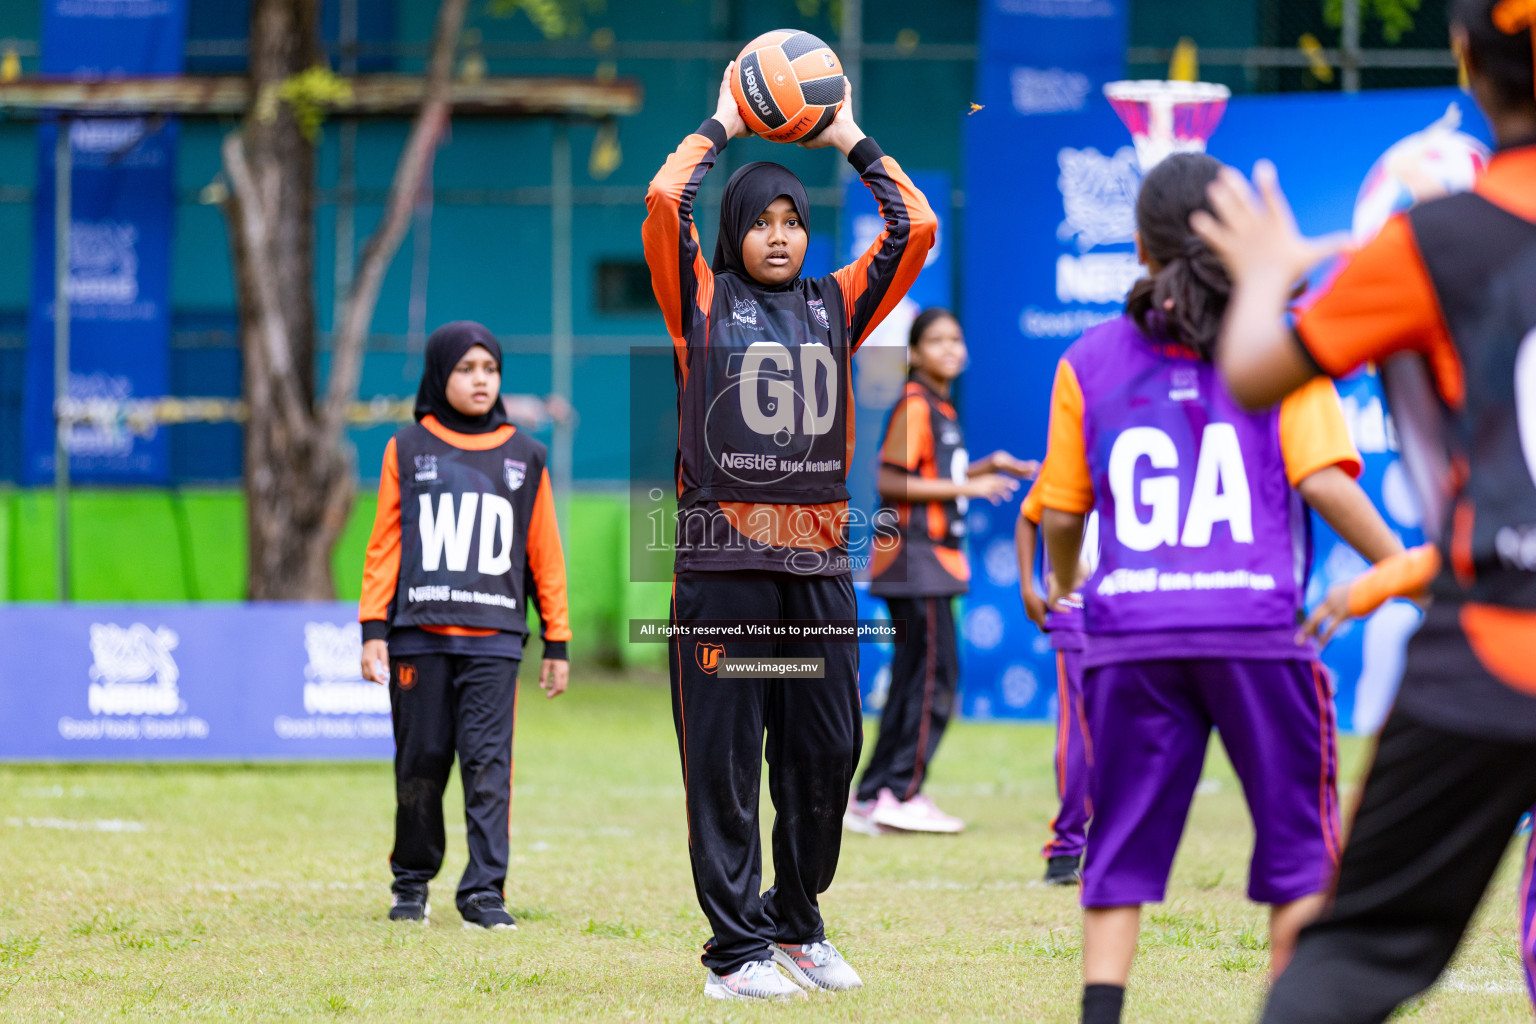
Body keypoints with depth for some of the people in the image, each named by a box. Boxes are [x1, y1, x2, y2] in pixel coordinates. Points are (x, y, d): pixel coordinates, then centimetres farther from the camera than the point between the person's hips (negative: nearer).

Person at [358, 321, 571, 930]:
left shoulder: (524, 457, 12)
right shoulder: (407, 450, 9)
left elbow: (544, 553, 12)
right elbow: (384, 544, 8)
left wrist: (557, 644, 9)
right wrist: (373, 630, -1)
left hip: (493, 637, 0)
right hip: (419, 633, 0)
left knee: (488, 764, -10)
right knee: (421, 765, 3)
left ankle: (484, 891, -10)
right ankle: (412, 883, 18)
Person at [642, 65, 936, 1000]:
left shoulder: (836, 306, 15)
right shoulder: (705, 303, 6)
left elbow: (916, 227, 9)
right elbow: (665, 201, -7)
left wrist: (852, 140, 14)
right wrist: (721, 128, 6)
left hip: (819, 564, 4)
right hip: (722, 563, -4)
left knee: (827, 754, 7)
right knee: (724, 761, -3)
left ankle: (796, 922, 23)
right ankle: (736, 952, 0)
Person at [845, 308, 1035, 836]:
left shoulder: (942, 407, 16)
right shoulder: (914, 405, -12)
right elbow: (889, 481, -18)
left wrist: (983, 468, 13)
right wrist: (965, 488, -20)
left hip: (936, 554, 10)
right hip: (913, 554, -10)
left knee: (913, 682, 10)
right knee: (936, 674, -9)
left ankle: (872, 798, 13)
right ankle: (903, 796, -7)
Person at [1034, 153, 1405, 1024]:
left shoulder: (1090, 362, 8)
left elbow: (1062, 511, 12)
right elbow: (1324, 480, -9)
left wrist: (1063, 585, 33)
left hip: (1132, 630, 2)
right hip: (1255, 625, -2)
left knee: (1123, 853, 7)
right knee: (1301, 851, 9)